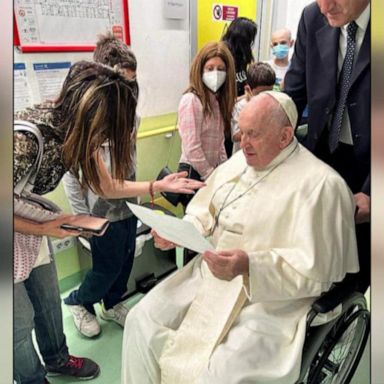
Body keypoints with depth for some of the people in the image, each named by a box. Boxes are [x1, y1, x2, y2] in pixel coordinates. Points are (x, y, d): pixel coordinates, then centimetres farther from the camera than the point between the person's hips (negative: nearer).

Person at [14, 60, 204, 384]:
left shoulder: (79, 130, -13)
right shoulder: (26, 138, -37)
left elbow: (106, 185, -3)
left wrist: (159, 186, -8)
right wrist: (43, 230, -23)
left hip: (27, 218, 7)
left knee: (48, 298, 21)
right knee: (21, 317, 10)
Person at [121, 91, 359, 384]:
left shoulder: (320, 184, -15)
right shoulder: (239, 161, 9)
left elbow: (314, 270, -19)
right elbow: (204, 213, 14)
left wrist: (250, 265, -32)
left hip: (270, 299, -6)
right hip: (209, 275, 7)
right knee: (141, 321, -2)